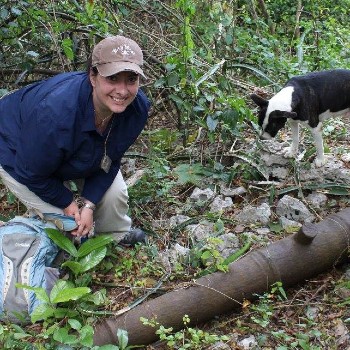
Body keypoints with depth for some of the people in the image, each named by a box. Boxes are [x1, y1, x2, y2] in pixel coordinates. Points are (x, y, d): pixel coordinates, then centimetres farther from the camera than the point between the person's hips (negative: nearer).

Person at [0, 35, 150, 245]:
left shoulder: (137, 107, -27)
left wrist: (89, 204, -17)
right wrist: (68, 203, -16)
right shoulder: (56, 113, -46)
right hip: (17, 153, -5)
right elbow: (33, 173, -29)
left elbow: (110, 159, -11)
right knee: (57, 218, -11)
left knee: (114, 192, 1)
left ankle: (117, 236, 33)